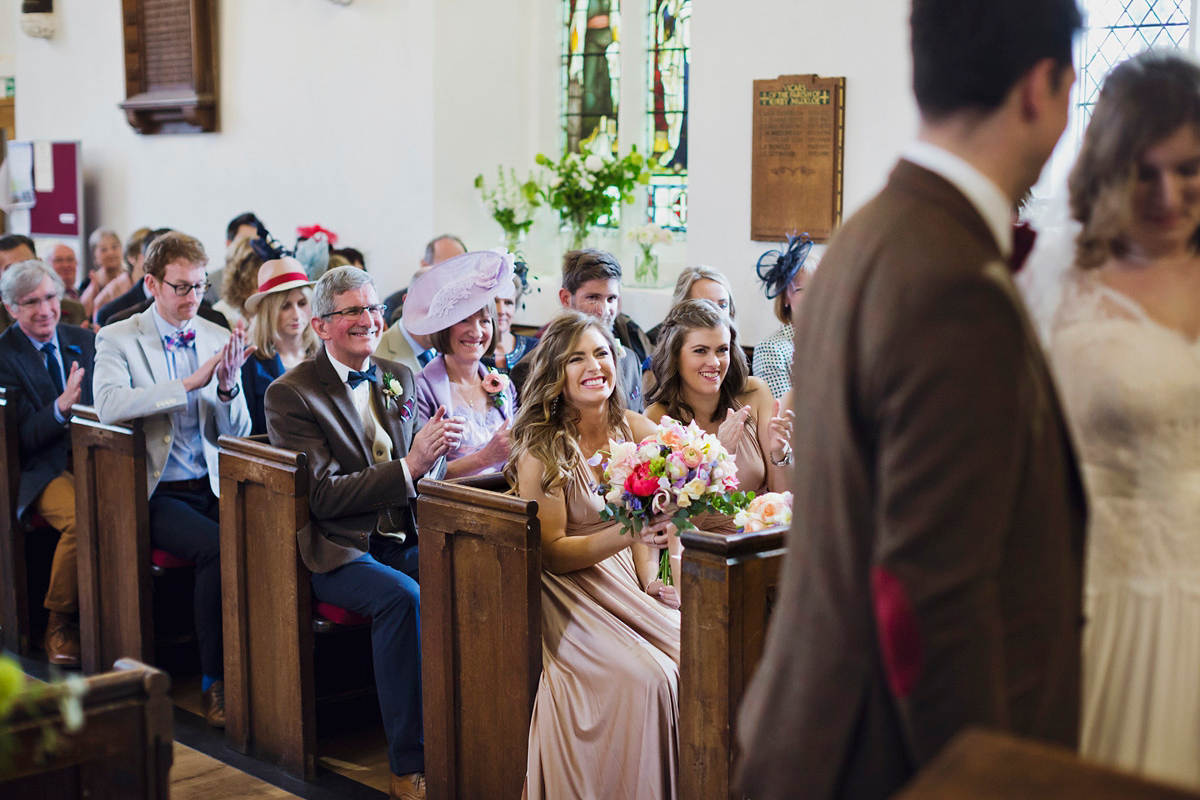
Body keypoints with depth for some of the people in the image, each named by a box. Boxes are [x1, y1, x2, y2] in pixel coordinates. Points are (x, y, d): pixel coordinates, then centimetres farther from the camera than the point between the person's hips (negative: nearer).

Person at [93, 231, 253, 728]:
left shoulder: (218, 339, 11)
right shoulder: (117, 339, 0)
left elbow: (237, 434, 8)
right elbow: (108, 405, -21)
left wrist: (227, 387, -13)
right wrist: (190, 383, -25)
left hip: (213, 487, 4)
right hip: (157, 494, -4)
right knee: (217, 546, -29)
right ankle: (215, 682, -15)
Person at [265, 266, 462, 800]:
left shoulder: (401, 379, 15)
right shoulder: (290, 394, -3)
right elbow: (323, 495, -11)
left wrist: (437, 449, -8)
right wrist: (408, 466, -21)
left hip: (407, 541, 5)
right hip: (339, 551, -5)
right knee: (402, 596, -34)